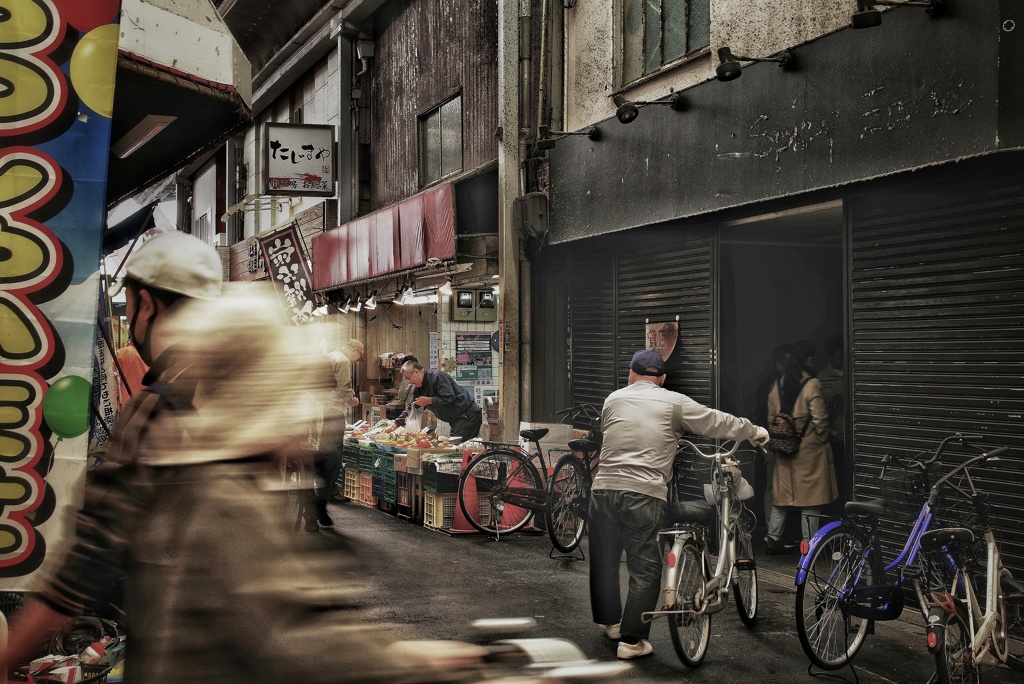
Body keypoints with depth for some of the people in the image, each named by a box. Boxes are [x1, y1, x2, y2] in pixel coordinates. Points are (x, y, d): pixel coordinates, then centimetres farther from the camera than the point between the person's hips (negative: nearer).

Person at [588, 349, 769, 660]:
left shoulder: (613, 399, 14)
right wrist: (755, 432, 27)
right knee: (645, 568, 4)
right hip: (644, 495, -3)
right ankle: (631, 640, 5)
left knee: (604, 560, 19)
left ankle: (609, 621, 35)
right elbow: (716, 422, 10)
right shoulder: (674, 402, 6)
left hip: (604, 490, 4)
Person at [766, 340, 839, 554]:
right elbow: (820, 418, -15)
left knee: (783, 494, 13)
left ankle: (773, 538, 13)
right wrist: (823, 439, 2)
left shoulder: (777, 386, 5)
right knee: (810, 497, 2)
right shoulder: (812, 384, -14)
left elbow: (771, 417, 9)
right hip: (810, 448, -5)